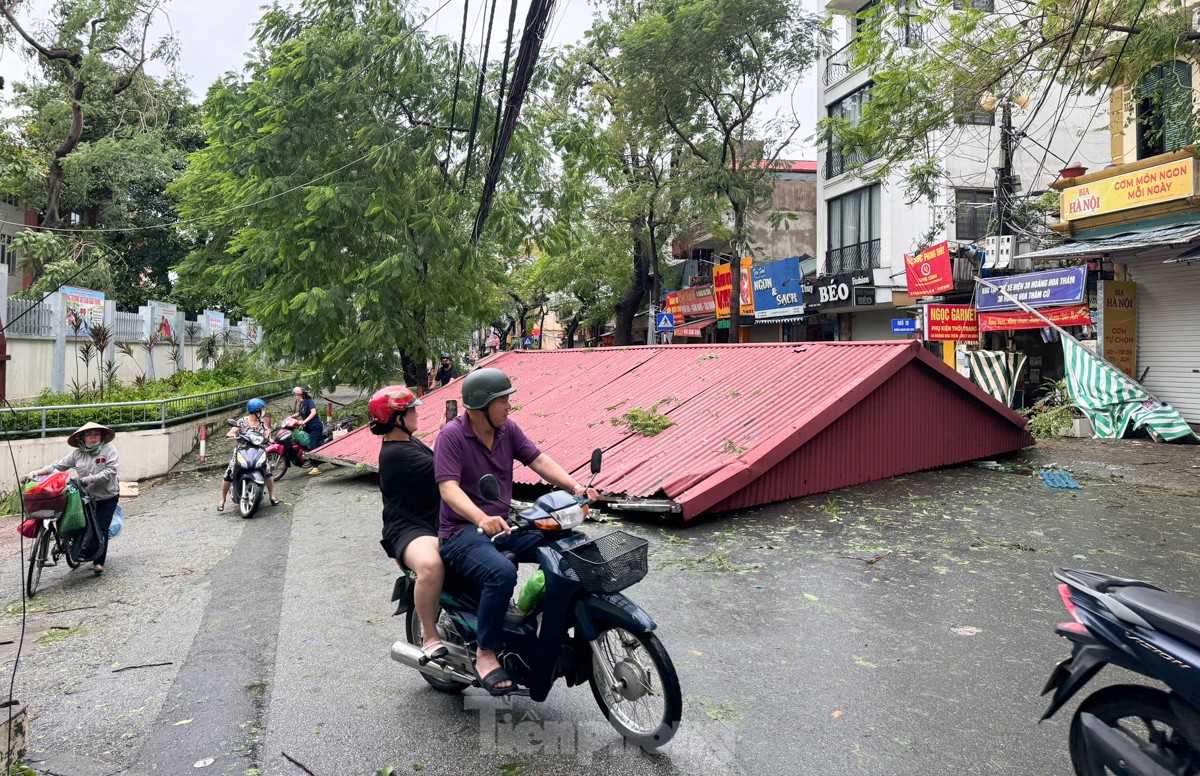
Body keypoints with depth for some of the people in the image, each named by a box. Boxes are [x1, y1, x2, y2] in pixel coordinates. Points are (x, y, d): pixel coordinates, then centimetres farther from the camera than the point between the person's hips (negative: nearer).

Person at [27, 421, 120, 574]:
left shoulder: (109, 450, -11)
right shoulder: (77, 454, -1)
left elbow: (110, 471, -20)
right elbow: (58, 465, 0)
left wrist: (91, 478, -28)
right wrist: (36, 472, -9)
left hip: (107, 496, -3)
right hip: (87, 495, 3)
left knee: (102, 528, -2)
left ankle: (99, 561, 6)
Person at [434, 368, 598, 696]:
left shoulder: (508, 429, 6)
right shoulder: (452, 435, -13)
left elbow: (539, 459, -1)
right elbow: (448, 487, -24)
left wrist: (575, 487, -18)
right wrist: (481, 518, -42)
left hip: (503, 524, 7)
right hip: (462, 531, -6)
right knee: (502, 573, -35)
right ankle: (486, 653, -15)